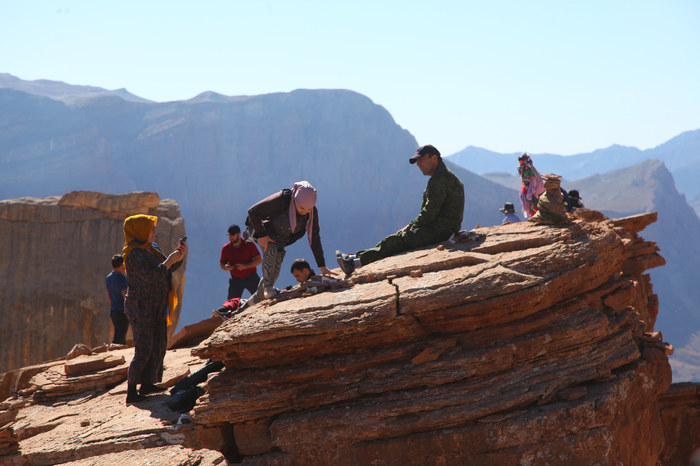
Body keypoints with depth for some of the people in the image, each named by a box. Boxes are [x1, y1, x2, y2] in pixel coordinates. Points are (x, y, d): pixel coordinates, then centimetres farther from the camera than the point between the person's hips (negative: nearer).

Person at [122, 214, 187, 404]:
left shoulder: (152, 249, 11)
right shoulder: (134, 254, -17)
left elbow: (169, 268, 16)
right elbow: (150, 276, -27)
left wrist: (179, 255, 0)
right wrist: (168, 261, -20)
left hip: (155, 308, 9)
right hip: (142, 308, -9)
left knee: (157, 346, 13)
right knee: (144, 349, -10)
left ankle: (147, 383, 22)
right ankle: (131, 392, -7)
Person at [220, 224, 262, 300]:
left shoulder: (249, 244, -4)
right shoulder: (226, 248, 2)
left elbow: (259, 260, -6)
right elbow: (221, 263, 10)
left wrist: (245, 266, -21)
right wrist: (225, 267, -16)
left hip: (252, 279, -2)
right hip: (236, 280, 2)